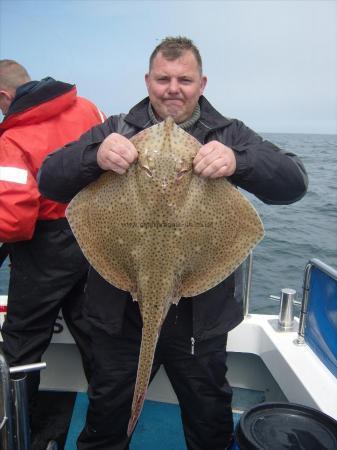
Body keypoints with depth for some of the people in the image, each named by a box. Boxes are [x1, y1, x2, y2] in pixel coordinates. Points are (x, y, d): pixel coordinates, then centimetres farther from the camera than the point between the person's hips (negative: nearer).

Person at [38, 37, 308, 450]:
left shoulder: (228, 135, 1)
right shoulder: (114, 131, 2)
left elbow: (293, 183, -10)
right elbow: (49, 181, -7)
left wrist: (239, 161, -30)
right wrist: (95, 156, -28)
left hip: (202, 312, 0)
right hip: (120, 309, 1)